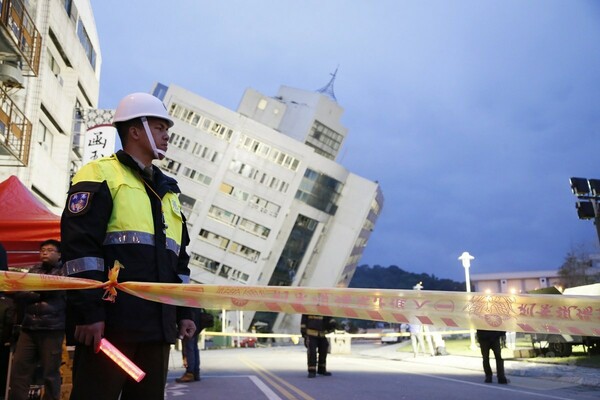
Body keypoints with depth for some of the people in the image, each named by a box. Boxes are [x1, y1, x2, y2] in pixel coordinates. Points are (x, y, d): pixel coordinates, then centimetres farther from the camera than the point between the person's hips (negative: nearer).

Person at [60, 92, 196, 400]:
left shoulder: (166, 190, 23)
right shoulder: (101, 174, 0)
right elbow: (80, 246, -10)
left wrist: (184, 311, 17)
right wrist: (88, 312, -17)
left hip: (157, 325, 7)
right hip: (109, 322, -7)